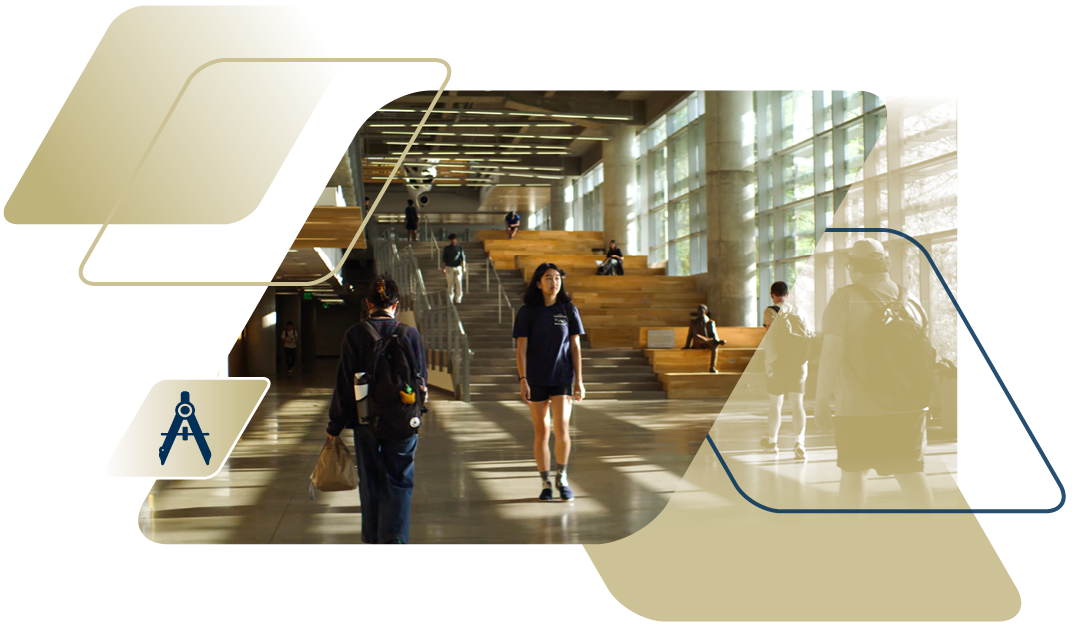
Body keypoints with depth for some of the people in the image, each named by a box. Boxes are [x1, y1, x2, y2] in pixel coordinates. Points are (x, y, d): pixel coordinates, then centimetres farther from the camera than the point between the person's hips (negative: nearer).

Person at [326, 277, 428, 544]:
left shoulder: (355, 335, -6)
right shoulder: (410, 334, -6)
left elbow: (344, 384, -4)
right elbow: (421, 379, 2)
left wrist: (335, 425, 3)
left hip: (366, 421, 1)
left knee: (370, 481, 15)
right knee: (398, 481, 6)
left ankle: (373, 537, 28)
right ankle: (394, 537, -10)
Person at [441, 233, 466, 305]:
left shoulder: (459, 248, 6)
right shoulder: (446, 248, 3)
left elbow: (463, 258, 4)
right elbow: (444, 259, 4)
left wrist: (464, 267, -7)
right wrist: (444, 268, -4)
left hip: (458, 267, 1)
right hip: (449, 268, -1)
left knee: (458, 283, -4)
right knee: (450, 284, -1)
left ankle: (458, 299, 3)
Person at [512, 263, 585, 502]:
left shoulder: (568, 310, 4)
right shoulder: (527, 312, 0)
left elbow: (575, 347, 6)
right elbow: (521, 348, -1)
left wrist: (579, 381, 2)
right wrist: (523, 380, -9)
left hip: (562, 377, 0)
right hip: (536, 379, 0)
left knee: (561, 430, -10)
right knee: (541, 433, 4)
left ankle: (561, 476, 13)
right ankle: (545, 483, 16)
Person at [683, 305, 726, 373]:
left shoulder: (710, 322, 11)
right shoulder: (693, 322, 15)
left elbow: (714, 334, 1)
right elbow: (690, 335, 14)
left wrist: (716, 340, -21)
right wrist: (687, 346, 6)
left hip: (707, 344, 0)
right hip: (697, 345, 0)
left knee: (715, 345, -37)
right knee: (696, 336, -36)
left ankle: (712, 367, -44)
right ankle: (718, 342, -43)